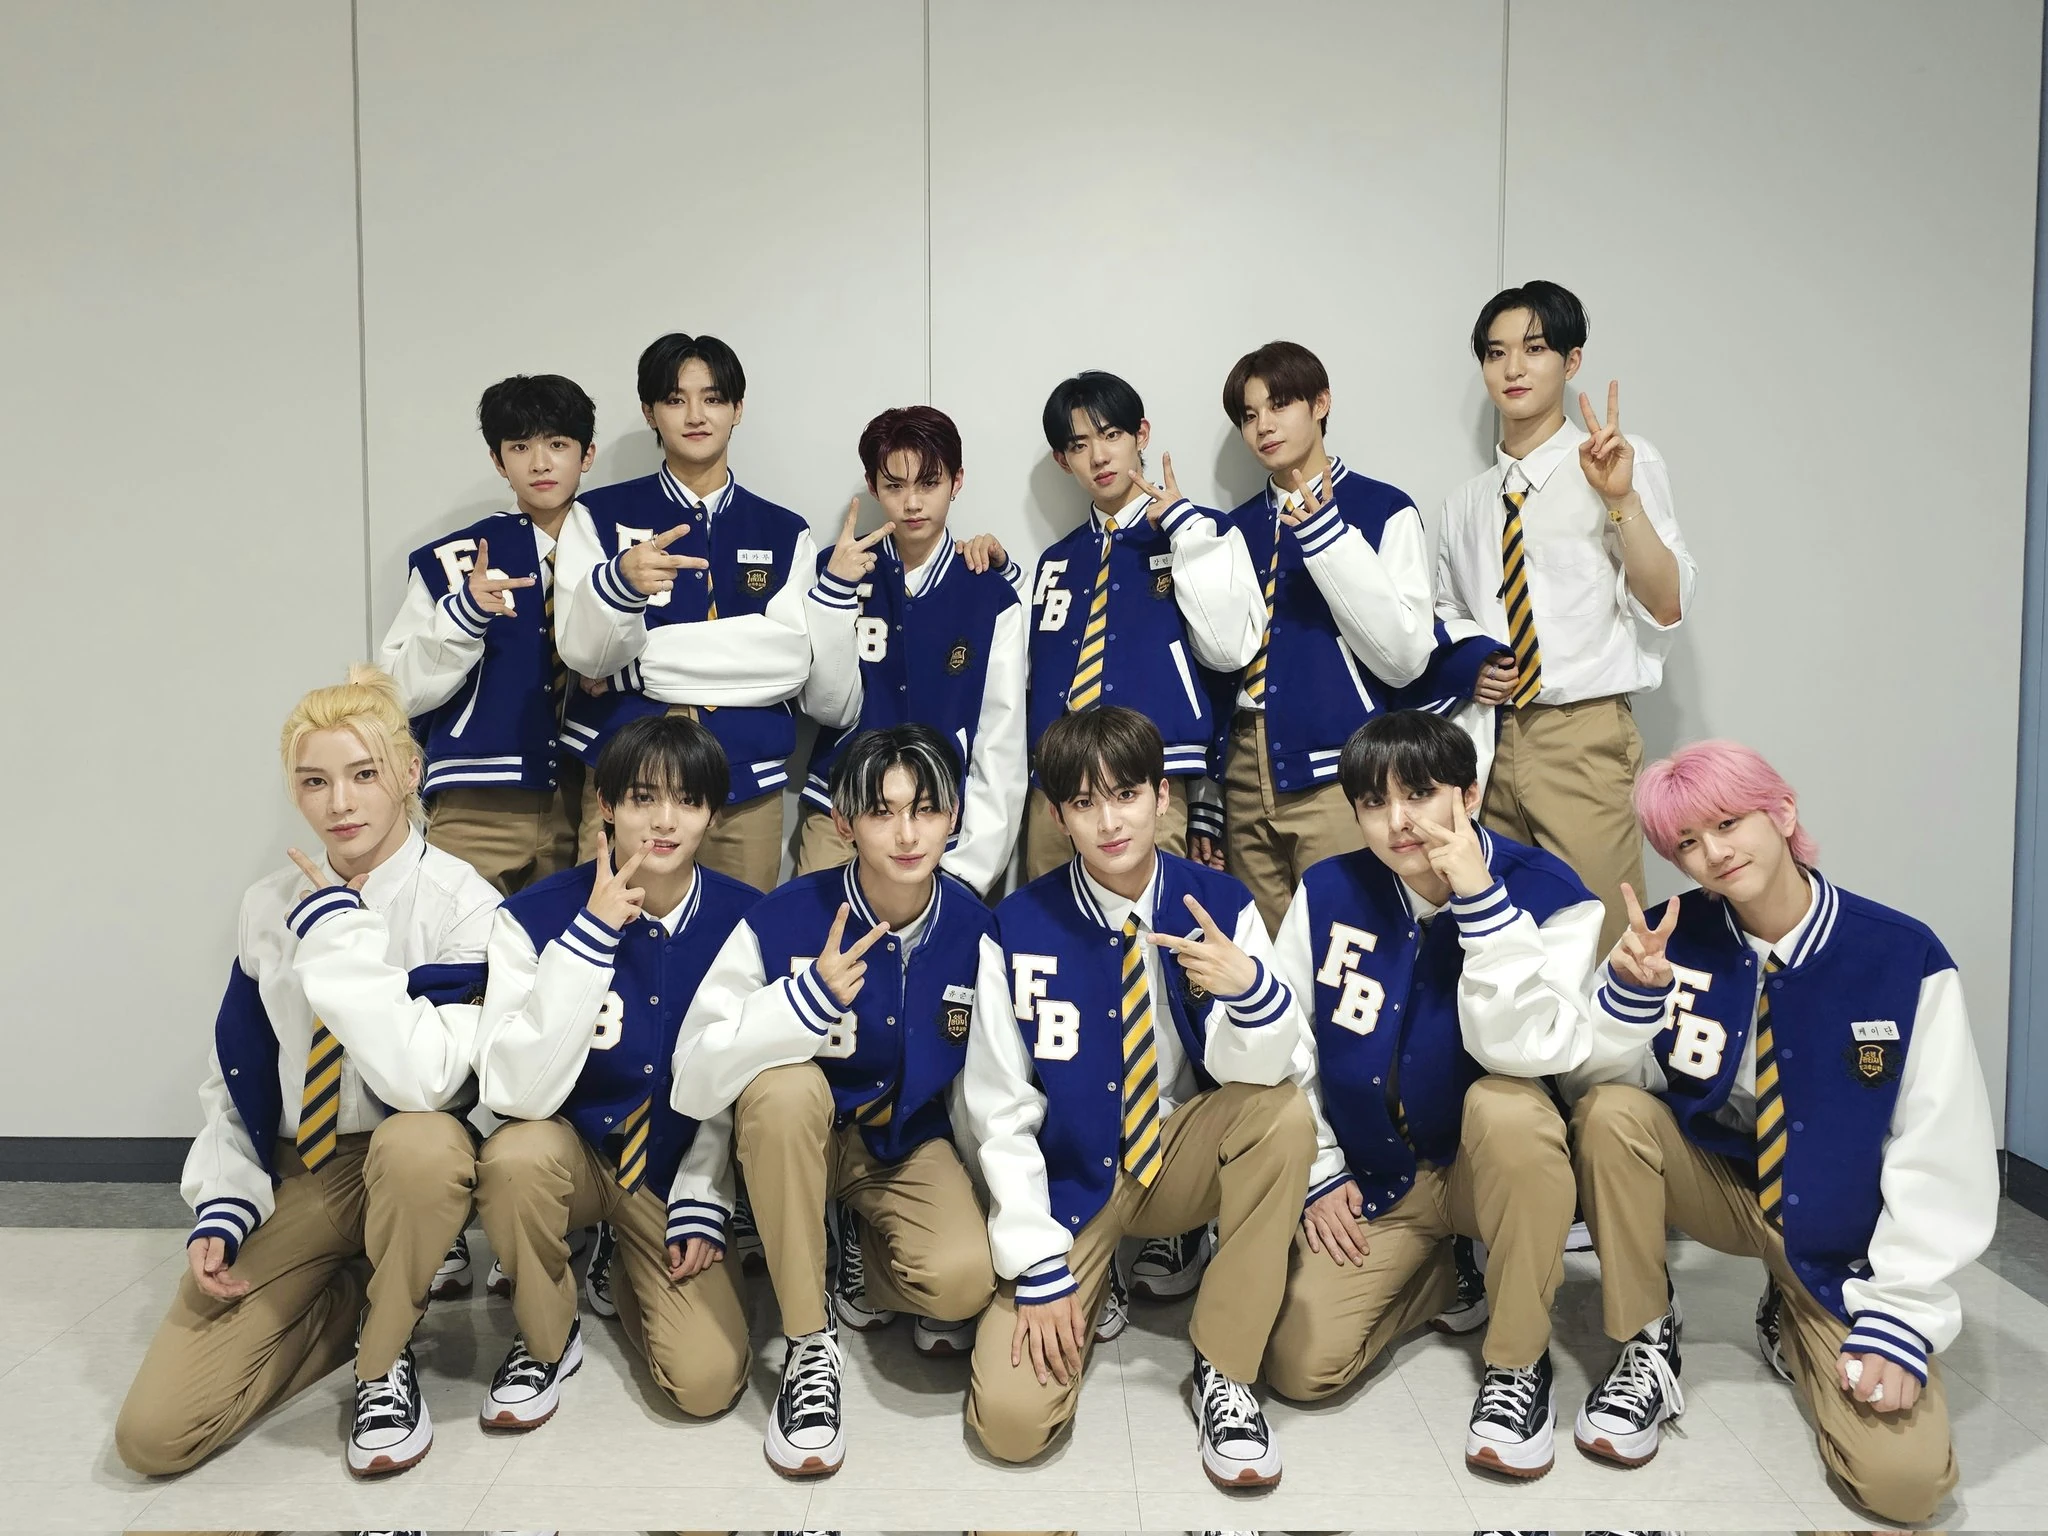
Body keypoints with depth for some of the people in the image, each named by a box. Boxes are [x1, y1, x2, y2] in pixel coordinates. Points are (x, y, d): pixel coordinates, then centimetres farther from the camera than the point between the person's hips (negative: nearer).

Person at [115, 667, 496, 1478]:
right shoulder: (269, 908, -1)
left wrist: (339, 932, -26)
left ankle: (386, 1358, -12)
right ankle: (355, 1299, 15)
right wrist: (220, 1213, -3)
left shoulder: (461, 904, -16)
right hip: (294, 1174, 4)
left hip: (411, 1163, -3)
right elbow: (232, 1076, 9)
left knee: (419, 1142, -41)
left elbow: (424, 1079, -30)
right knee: (154, 1431, -9)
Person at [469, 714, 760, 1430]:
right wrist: (592, 934, -32)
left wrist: (701, 1206, -5)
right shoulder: (537, 915, -16)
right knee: (515, 1154, -35)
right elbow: (518, 1093, -27)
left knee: (707, 1382, -16)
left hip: (677, 1168, 1)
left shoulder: (745, 920, -11)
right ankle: (547, 1340, -5)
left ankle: (626, 1267, 18)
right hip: (572, 1150, 0)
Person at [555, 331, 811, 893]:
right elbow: (585, 653, -7)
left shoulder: (785, 533, 8)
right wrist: (622, 580, -29)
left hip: (748, 782, 1)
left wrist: (643, 658, -8)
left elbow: (791, 659, -6)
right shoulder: (600, 515, 5)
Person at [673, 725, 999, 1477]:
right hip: (802, 1138, 0)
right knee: (784, 1087, -36)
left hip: (913, 1144, 1)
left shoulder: (973, 928, -14)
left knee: (965, 1277, -28)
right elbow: (695, 1079, -24)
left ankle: (875, 1286, 12)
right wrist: (808, 998, -37)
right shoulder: (784, 919, -21)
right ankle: (808, 1343, -17)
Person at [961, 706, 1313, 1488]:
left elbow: (1250, 1073, -17)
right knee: (1010, 1419, -17)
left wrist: (1248, 985, -39)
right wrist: (1038, 1268, -14)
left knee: (1284, 1112, -31)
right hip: (1070, 1181, -1)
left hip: (1182, 1160, 2)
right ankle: (1084, 1292, 18)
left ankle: (1223, 1369, -12)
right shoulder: (1020, 927, -15)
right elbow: (1001, 1111, -11)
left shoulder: (1219, 903, -11)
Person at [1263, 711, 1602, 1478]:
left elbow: (1522, 1050, -30)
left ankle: (1518, 1363, -15)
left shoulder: (1549, 894, -16)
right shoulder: (1328, 890, -9)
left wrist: (1480, 898, -35)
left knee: (1507, 1103, -37)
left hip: (1492, 1164, -2)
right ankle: (1441, 1276, 19)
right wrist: (1320, 1178, 0)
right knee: (1300, 1367, -14)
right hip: (1369, 1178, 3)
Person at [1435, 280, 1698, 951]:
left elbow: (1667, 607, -8)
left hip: (1584, 738, -4)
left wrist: (1621, 497, -21)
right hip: (1490, 738, 5)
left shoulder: (1626, 463, 0)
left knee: (1597, 941, -6)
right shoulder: (1468, 501, 16)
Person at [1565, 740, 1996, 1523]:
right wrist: (1627, 992, -32)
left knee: (1903, 1479, -19)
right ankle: (1647, 1346, -8)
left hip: (1838, 1237, -1)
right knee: (1611, 1114, -29)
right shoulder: (1676, 936, -11)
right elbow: (1593, 1082, -13)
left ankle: (1798, 1326, 14)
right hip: (1719, 1183, 2)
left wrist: (1899, 1317, -16)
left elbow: (1939, 1158, -13)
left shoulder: (1905, 958, -16)